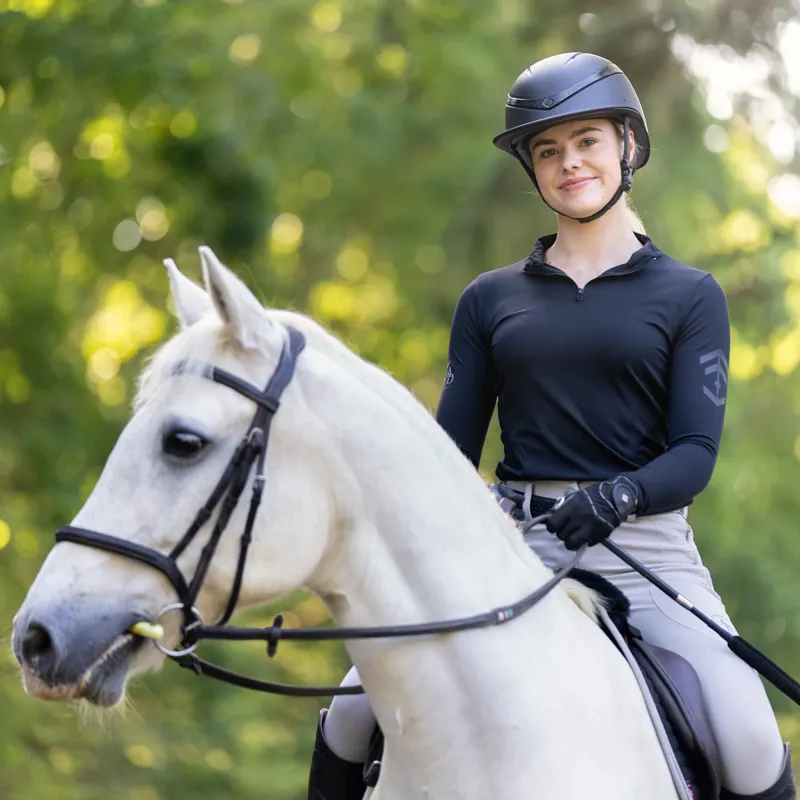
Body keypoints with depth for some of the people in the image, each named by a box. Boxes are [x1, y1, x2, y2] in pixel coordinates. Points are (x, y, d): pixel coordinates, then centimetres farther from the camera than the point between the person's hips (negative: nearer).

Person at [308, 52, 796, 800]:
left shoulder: (688, 296, 8)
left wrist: (616, 495, -22)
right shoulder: (491, 299, 14)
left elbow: (696, 452, -2)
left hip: (644, 543, -2)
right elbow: (452, 450, 12)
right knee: (350, 722, -12)